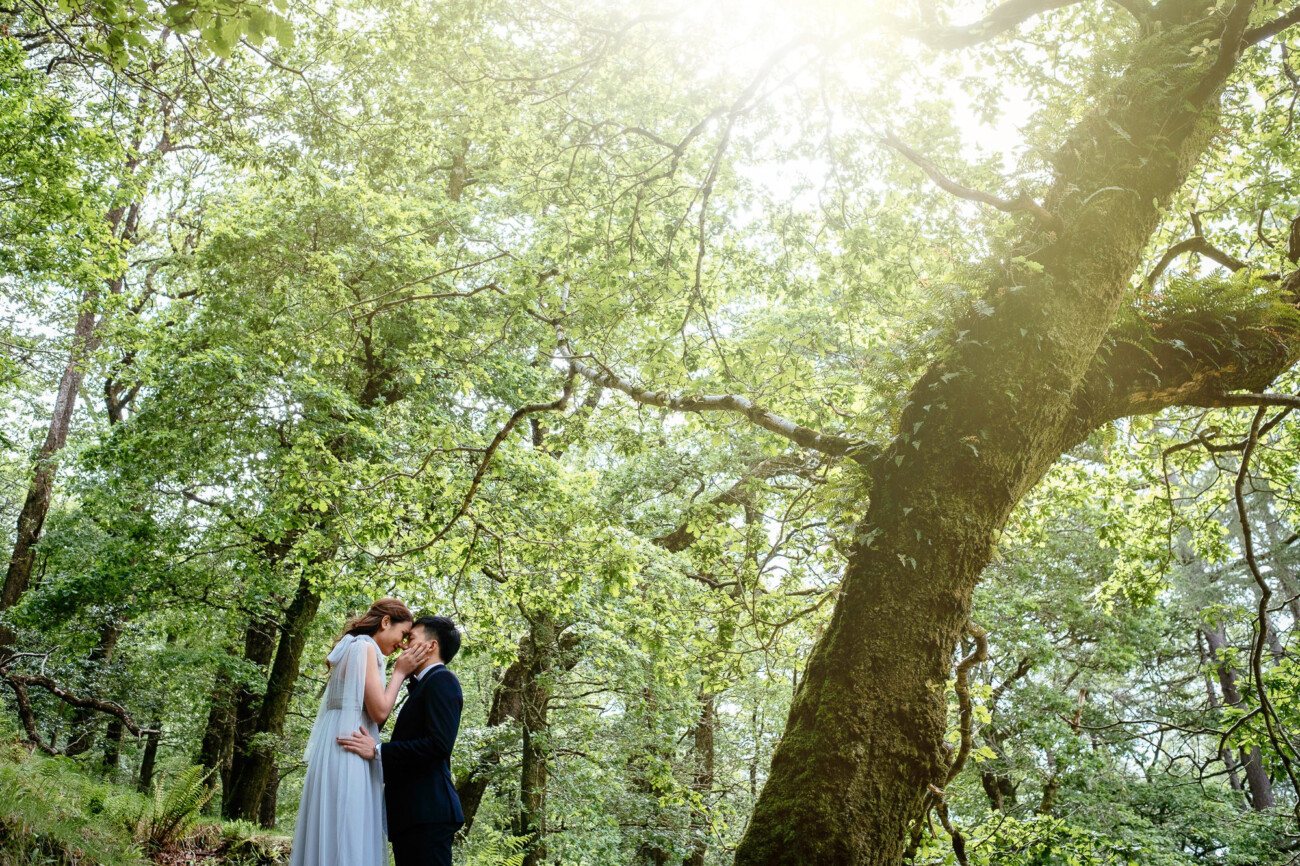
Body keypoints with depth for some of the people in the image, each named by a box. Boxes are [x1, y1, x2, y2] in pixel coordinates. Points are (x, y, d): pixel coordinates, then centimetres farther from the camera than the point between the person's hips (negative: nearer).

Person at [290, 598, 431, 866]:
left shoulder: (351, 649, 21)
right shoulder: (365, 647, -8)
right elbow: (380, 711, -13)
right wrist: (400, 672, -3)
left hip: (338, 751, 10)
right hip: (350, 752, -10)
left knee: (331, 838, 8)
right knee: (347, 843, -9)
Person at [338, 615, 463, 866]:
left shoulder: (442, 681, -6)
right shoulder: (422, 686, 22)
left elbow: (440, 743, -18)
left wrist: (378, 751, -15)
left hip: (427, 812, -9)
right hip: (409, 814, 9)